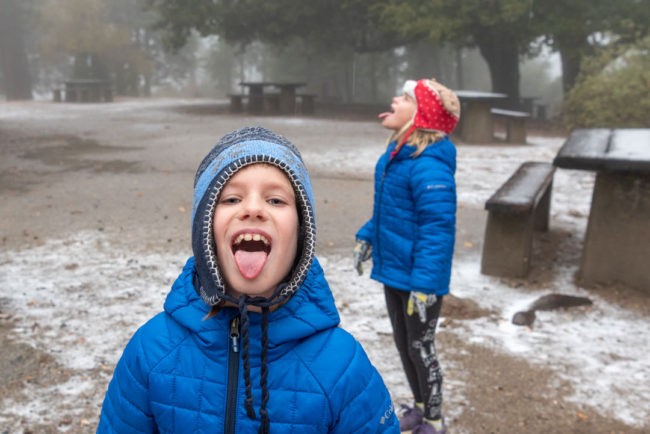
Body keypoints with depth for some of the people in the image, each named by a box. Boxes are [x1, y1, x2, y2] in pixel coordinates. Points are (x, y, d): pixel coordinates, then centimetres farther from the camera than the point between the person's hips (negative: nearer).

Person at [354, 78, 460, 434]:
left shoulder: (429, 167, -27)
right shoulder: (394, 155, 4)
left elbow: (437, 230, -28)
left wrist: (424, 284, -28)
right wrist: (367, 237, 17)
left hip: (418, 277, -9)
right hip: (393, 270, 9)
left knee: (421, 348, 8)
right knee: (403, 342, 22)